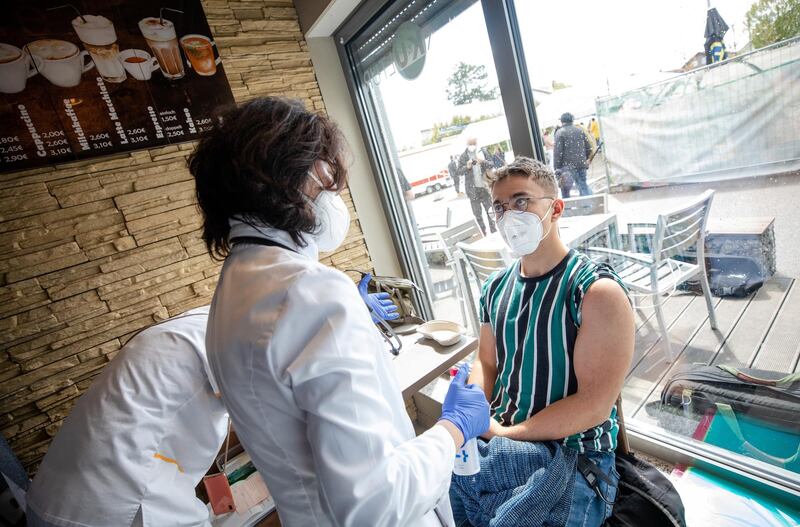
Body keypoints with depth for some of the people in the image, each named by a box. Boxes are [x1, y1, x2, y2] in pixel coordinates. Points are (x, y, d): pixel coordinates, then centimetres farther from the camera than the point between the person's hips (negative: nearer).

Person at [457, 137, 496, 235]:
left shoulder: (482, 153, 5)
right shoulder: (463, 156, 0)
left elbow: (490, 166, 2)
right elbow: (459, 171, -1)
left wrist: (483, 161, -18)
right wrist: (467, 167, -21)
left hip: (484, 187, 2)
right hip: (473, 189, -1)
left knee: (490, 210, 8)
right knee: (477, 213, 5)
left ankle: (494, 231, 21)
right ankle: (483, 233, 14)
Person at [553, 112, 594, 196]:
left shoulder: (560, 133, -6)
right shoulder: (580, 130, 11)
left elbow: (557, 152, -12)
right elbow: (589, 148, 11)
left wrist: (556, 168, -9)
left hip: (567, 166, -5)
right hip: (581, 165, 5)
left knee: (565, 189, 3)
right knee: (583, 185, 13)